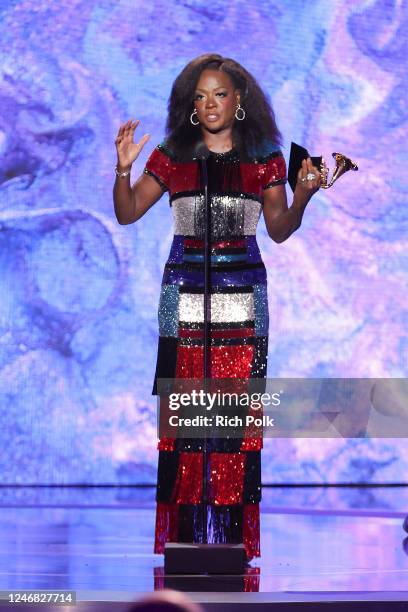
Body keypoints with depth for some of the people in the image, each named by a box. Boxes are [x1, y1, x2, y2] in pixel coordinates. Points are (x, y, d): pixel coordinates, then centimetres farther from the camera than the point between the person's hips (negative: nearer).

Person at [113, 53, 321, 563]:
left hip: (242, 295, 0)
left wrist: (302, 195, -10)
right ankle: (183, 534, 0)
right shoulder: (171, 157, 7)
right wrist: (123, 169, -9)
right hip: (184, 292, 0)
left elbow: (279, 230, 7)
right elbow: (127, 214, 7)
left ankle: (234, 534, 0)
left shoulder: (264, 158, 6)